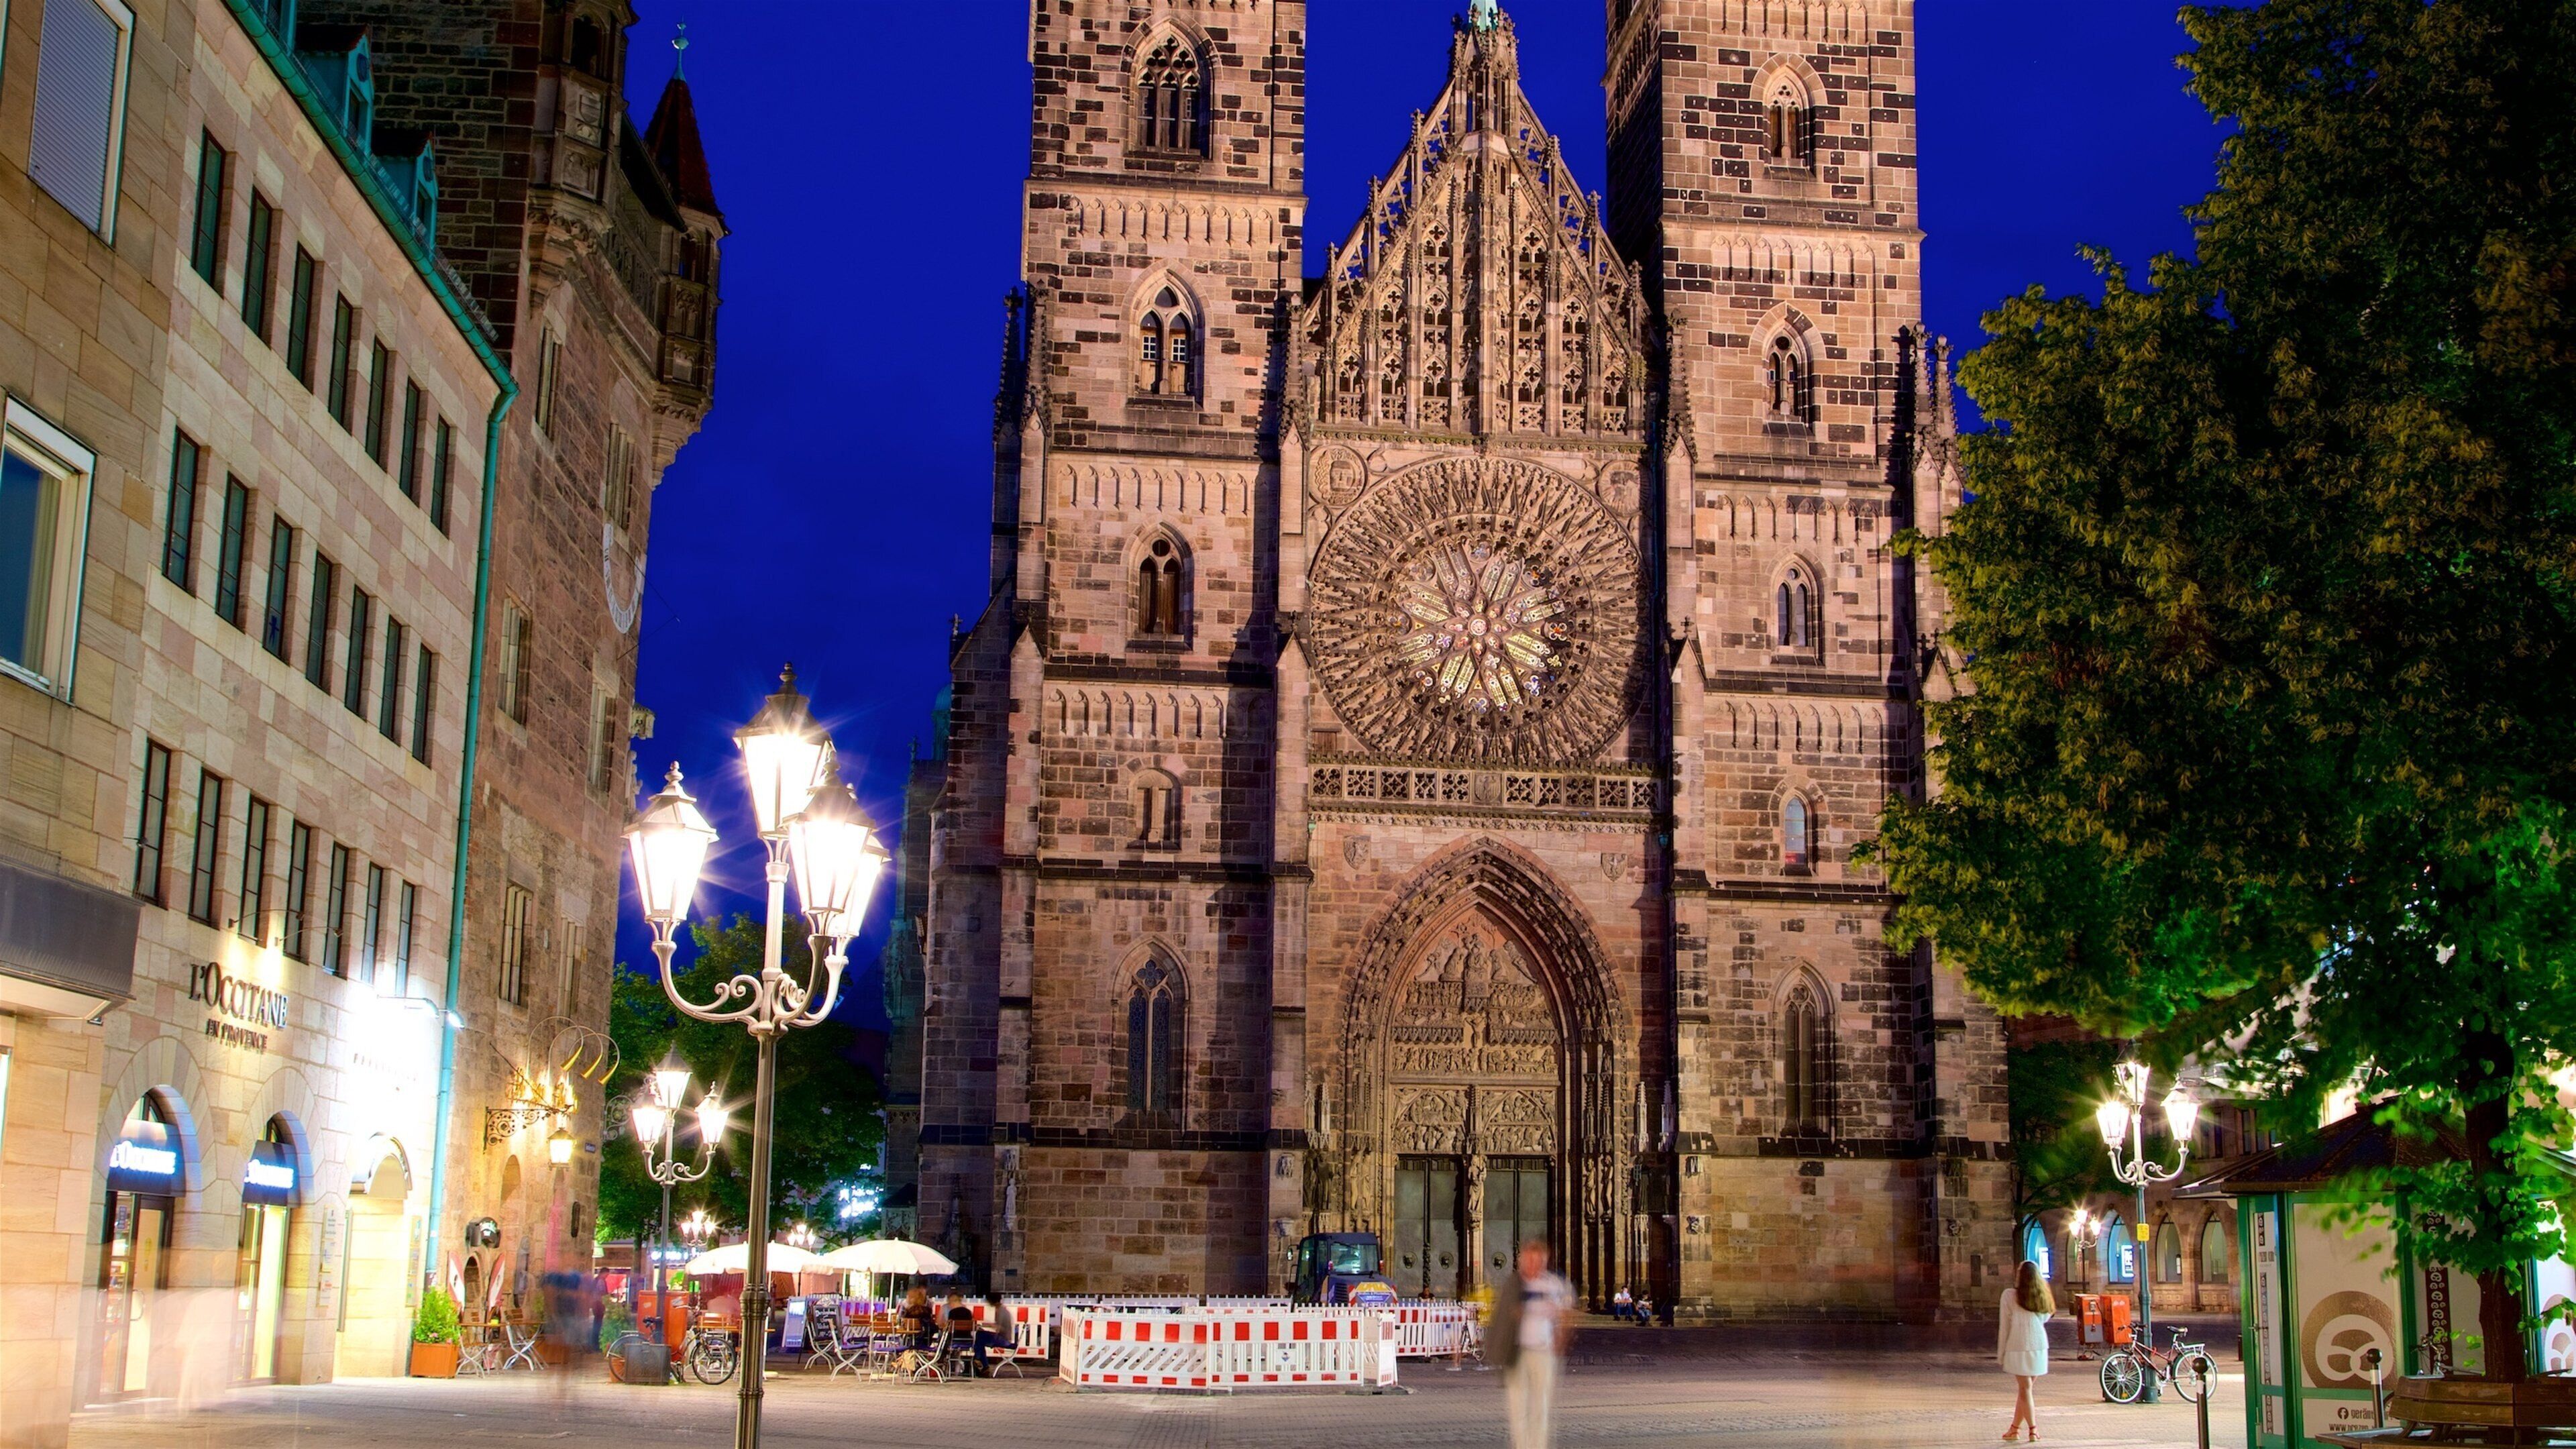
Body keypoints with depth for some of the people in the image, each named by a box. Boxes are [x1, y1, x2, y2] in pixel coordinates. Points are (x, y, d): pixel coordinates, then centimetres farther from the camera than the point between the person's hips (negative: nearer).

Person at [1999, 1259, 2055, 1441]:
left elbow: (2004, 1326, -3)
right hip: (2040, 1347, 4)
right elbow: (2045, 1318, 17)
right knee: (2025, 1388, 12)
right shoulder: (2043, 1296, 8)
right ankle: (2015, 1428, 17)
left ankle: (2033, 1429, -1)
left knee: (2025, 1389, 2)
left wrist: (2000, 1354, 3)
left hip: (2018, 1347, -4)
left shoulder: (2010, 1295, -4)